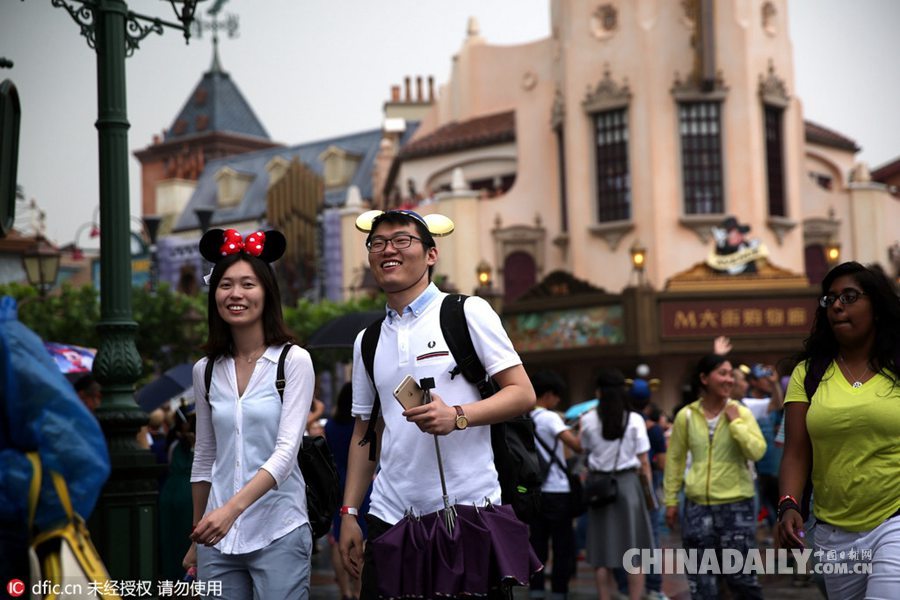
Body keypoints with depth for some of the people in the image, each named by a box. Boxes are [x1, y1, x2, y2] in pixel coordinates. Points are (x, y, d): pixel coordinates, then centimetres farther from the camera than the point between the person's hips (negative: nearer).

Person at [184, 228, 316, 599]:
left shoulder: (293, 361, -4)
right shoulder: (206, 370, 8)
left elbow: (286, 450, -13)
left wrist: (233, 507, -25)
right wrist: (196, 538, 18)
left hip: (279, 532, -4)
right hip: (218, 536, 4)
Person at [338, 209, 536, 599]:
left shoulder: (468, 312, -1)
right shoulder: (367, 340, 13)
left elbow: (523, 394, -5)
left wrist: (456, 416, -20)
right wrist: (349, 513, 9)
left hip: (466, 509, -4)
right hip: (391, 515, 4)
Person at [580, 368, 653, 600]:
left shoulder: (588, 420, -1)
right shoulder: (635, 420, -4)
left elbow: (586, 450, 7)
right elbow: (644, 463, -2)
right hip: (628, 483, -1)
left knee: (602, 554, 7)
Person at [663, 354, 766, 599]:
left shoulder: (740, 412, -2)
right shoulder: (686, 416, 0)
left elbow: (757, 451, -13)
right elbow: (675, 459, 7)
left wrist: (735, 422, -14)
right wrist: (671, 500, 7)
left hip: (737, 505, -1)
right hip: (697, 505, 1)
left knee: (739, 574, 3)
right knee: (701, 578, 9)